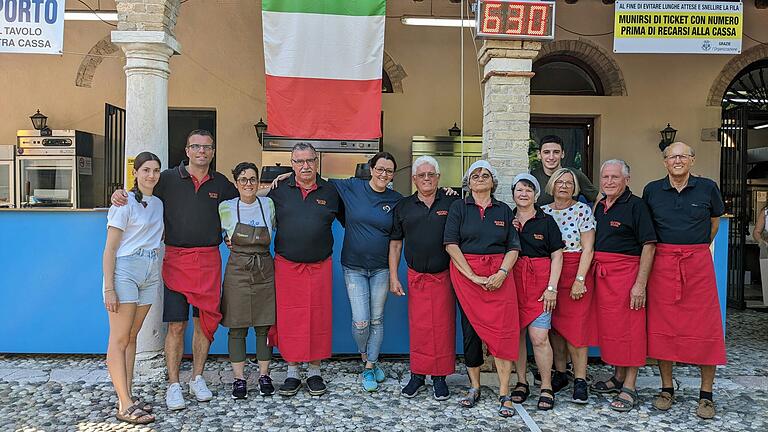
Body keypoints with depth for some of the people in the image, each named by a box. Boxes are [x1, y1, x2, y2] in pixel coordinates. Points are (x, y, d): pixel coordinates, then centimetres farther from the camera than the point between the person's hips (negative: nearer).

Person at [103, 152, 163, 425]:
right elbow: (110, 248, -9)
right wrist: (109, 288, -14)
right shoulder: (125, 203, -6)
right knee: (119, 339, -3)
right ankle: (125, 406, -1)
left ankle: (127, 396, 17)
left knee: (132, 336, 11)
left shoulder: (158, 204, 13)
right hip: (125, 271, -7)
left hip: (150, 273, 7)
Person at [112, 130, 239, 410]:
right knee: (176, 325, -1)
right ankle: (173, 386, 12)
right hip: (176, 258, -2)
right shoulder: (168, 178, 2)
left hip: (209, 259, 2)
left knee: (205, 322, 8)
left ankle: (197, 379, 23)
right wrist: (119, 194, -10)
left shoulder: (220, 183, 10)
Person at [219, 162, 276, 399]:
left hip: (264, 271, 1)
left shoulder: (268, 204, 2)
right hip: (237, 271, -1)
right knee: (237, 328, 4)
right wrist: (229, 241, 2)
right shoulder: (225, 208, 1)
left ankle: (264, 375, 18)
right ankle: (239, 378, 14)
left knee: (264, 326, 6)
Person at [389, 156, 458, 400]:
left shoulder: (452, 204, 2)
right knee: (418, 328, 4)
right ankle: (417, 376, 18)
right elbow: (395, 243, 10)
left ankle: (440, 378, 15)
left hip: (444, 276, -1)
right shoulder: (403, 207, 8)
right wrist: (393, 277, 3)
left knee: (443, 327, 3)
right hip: (416, 276, 1)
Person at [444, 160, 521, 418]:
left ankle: (504, 394, -3)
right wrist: (472, 276, -12)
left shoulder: (504, 210, 14)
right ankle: (474, 387, 16)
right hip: (465, 274, -1)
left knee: (503, 329, -8)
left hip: (499, 276, 1)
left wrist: (502, 273, -10)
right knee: (471, 330, 2)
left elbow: (513, 247, 8)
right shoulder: (459, 208, 7)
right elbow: (451, 244, -3)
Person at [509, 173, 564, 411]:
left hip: (539, 283, -2)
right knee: (516, 334, 5)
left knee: (539, 337, -10)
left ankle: (546, 388, 3)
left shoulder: (546, 221, 5)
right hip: (513, 282, 3)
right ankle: (521, 382, 19)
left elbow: (557, 256, 3)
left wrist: (552, 288, -6)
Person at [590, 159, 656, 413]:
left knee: (629, 328, -2)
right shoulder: (600, 207, 14)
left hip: (626, 273, -7)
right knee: (609, 325, 12)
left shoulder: (635, 205, -7)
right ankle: (618, 378, 26)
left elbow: (648, 245, -12)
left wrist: (640, 283, -18)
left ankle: (629, 388, 6)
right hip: (602, 275, 7)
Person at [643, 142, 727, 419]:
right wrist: (668, 250, 9)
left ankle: (706, 394, 13)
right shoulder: (652, 190, 5)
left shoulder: (707, 188, 3)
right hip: (663, 263, 1)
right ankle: (667, 389, 17)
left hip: (699, 262, -1)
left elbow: (714, 221, 19)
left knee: (705, 326, 0)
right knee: (662, 326, 4)